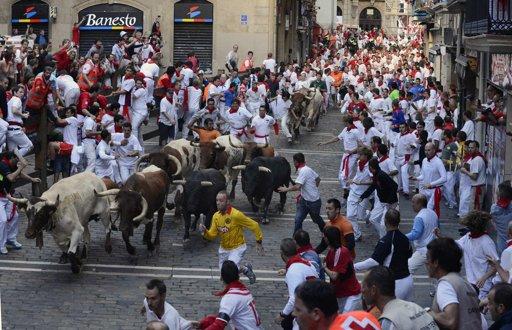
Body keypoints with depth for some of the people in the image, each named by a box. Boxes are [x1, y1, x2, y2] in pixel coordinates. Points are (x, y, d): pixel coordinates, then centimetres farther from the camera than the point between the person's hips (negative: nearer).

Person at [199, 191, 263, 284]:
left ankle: (246, 270, 9)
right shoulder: (216, 216, -7)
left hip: (237, 248, -6)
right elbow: (212, 235, -5)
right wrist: (204, 231, -26)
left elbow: (254, 225, -17)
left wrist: (259, 241, -11)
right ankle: (246, 269, 40)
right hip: (224, 248, 6)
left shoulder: (236, 215, -25)